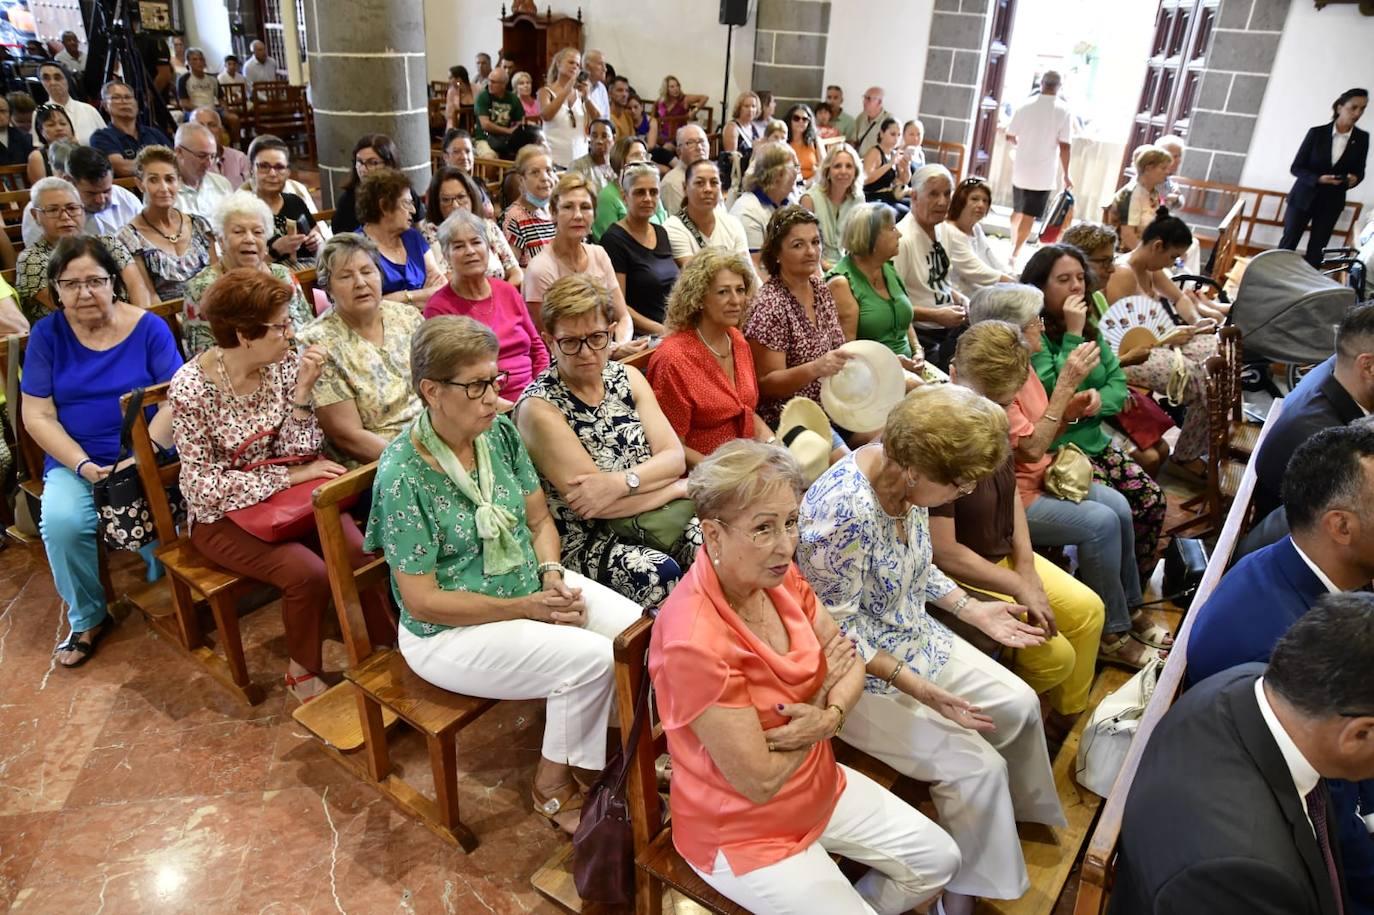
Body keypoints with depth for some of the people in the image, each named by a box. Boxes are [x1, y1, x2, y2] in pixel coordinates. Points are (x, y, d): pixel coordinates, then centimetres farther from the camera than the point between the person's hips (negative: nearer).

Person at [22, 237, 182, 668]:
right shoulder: (46, 334, 1)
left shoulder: (149, 328, -3)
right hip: (75, 460, 2)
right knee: (61, 522, -27)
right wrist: (83, 465, -14)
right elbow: (37, 415, 0)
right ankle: (87, 618, 0)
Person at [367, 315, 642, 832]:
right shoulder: (403, 475, -21)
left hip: (530, 586, 7)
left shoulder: (500, 433, -2)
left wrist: (552, 575, -13)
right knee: (590, 658, -23)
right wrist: (525, 608, -20)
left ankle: (594, 754, 12)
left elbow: (539, 520, 7)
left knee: (637, 630, -12)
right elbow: (422, 601, -18)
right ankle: (553, 785, 4)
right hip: (452, 630, -6)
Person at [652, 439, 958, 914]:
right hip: (743, 830, -7)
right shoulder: (694, 641, -34)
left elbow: (848, 662, 1)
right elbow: (759, 781, -27)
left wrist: (831, 716, -21)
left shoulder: (781, 577, -11)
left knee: (939, 860, 13)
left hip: (820, 786, 7)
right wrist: (824, 690, -15)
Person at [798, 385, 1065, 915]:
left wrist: (973, 609, 1)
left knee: (1019, 704, 11)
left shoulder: (908, 479, -8)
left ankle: (1020, 813, 40)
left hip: (913, 635, 9)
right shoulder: (843, 512, -35)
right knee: (977, 768, -10)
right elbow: (837, 631, -25)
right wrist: (915, 686, -27)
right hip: (856, 672, -8)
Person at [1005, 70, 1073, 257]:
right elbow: (1064, 146, -12)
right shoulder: (1064, 111, -9)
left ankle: (1013, 247, 34)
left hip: (1021, 169, 3)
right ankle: (1015, 254, 1)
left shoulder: (1025, 105, -2)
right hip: (1043, 173, -3)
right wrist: (1066, 175, -3)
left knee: (1017, 211, 20)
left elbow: (1010, 136, 4)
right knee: (1029, 217, 2)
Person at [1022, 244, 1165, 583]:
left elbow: (1118, 383, 10)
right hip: (1055, 450, -7)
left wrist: (1101, 398, -14)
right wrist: (1072, 335, -20)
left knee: (1152, 498, -8)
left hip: (1094, 441, 7)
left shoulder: (1090, 328, 11)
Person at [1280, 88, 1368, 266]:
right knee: (1288, 243, 1)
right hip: (1303, 198, -2)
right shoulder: (1317, 132, -8)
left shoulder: (1362, 138, -1)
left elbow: (1359, 171, 8)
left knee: (1316, 250, 4)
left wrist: (1354, 179, -16)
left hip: (1331, 203, 2)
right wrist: (1318, 179, -22)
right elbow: (1296, 168, -6)